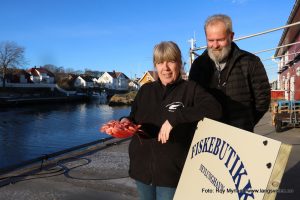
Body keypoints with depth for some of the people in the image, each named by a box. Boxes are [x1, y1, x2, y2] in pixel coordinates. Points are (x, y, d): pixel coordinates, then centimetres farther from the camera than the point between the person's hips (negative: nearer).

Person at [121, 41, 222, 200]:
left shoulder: (190, 89, -7)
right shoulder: (145, 90, 6)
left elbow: (215, 109, -22)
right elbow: (134, 119, 13)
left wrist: (175, 117, -29)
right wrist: (126, 122, -10)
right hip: (142, 169, 5)